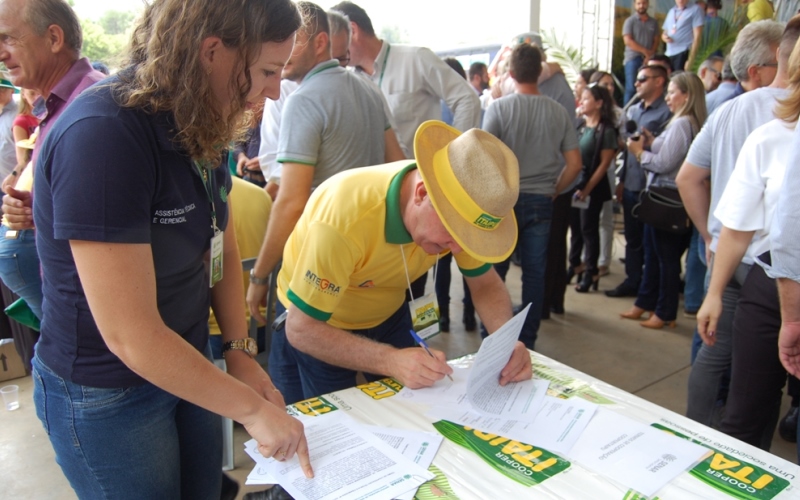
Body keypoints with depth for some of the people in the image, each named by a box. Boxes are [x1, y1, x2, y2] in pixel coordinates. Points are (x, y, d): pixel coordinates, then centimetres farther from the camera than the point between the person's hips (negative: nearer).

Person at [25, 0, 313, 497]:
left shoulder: (200, 128, -3)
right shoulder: (102, 135, -29)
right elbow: (131, 336, -29)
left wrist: (240, 351, -7)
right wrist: (253, 409, -22)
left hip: (186, 364, 7)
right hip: (106, 397, -7)